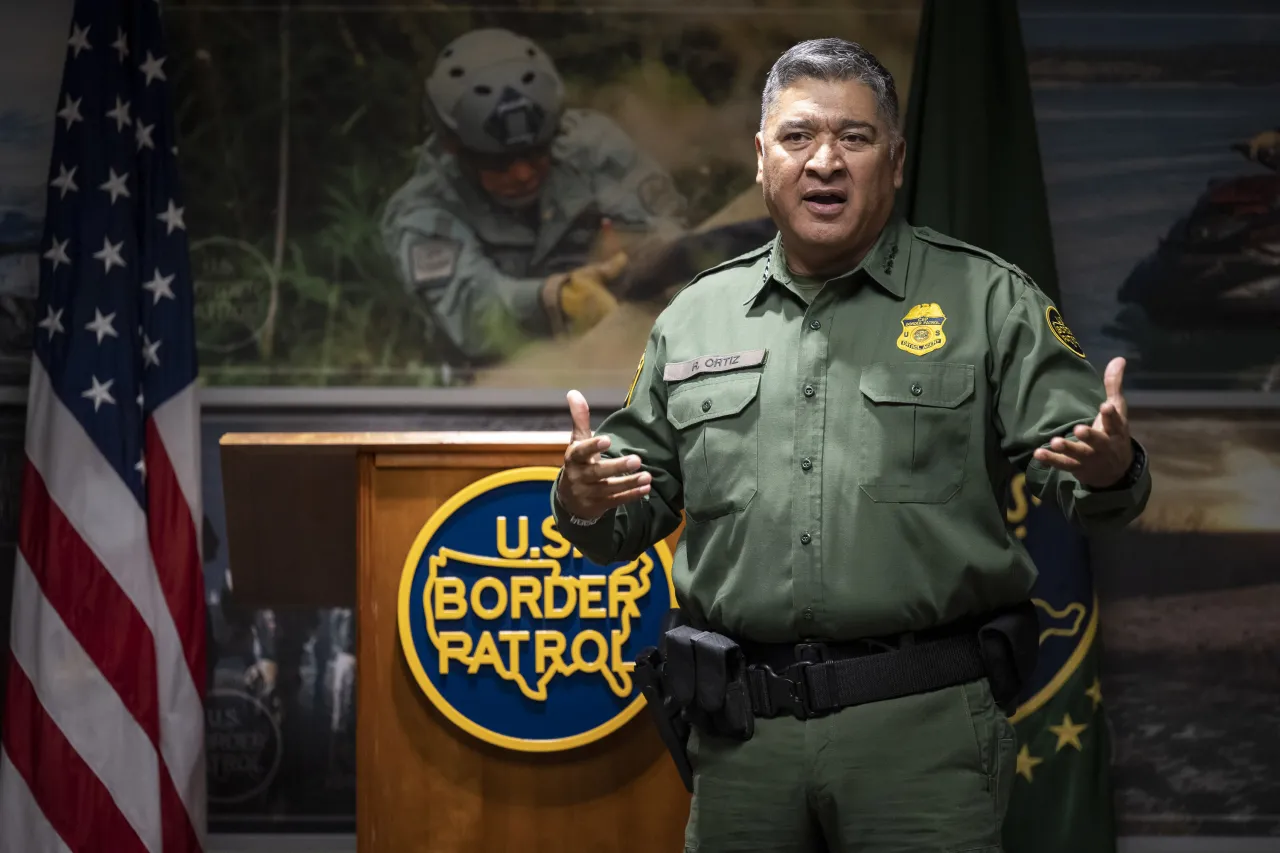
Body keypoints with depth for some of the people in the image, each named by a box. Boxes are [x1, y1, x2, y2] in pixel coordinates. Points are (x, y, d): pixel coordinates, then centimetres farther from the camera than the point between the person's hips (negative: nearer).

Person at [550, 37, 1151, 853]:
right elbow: (636, 508, 16)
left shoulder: (989, 301, 3)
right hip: (740, 732, 3)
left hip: (924, 725, -3)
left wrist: (1109, 472, -26)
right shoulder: (694, 319, 13)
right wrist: (588, 504, -6)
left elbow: (1079, 463, -3)